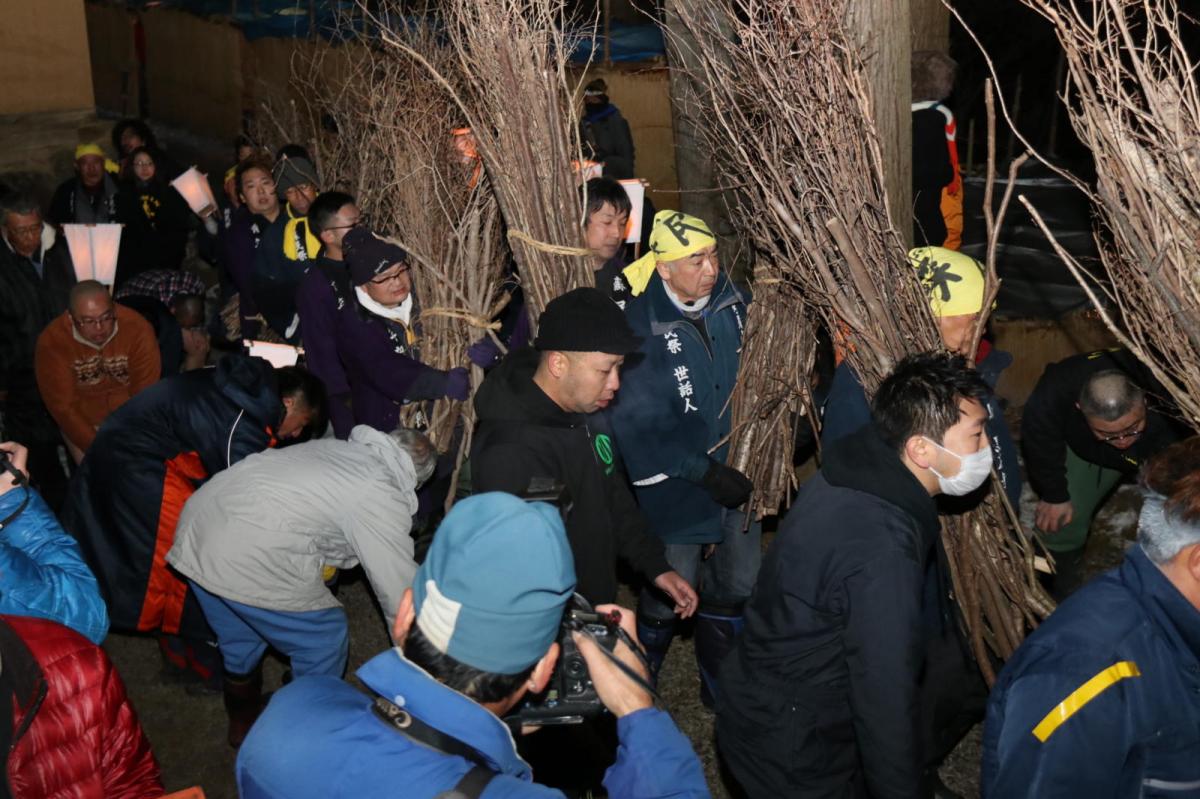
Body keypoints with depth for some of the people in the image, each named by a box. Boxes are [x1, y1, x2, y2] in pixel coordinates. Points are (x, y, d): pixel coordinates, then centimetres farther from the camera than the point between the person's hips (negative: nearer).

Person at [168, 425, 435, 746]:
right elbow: (401, 591, 2)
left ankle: (243, 725, 49)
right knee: (325, 639, 12)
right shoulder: (386, 499, -3)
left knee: (240, 645, 30)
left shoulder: (333, 447, 19)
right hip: (249, 561, -9)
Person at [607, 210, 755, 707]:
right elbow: (638, 423, -20)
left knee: (738, 587, 16)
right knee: (668, 597, 6)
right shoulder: (639, 326, -19)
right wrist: (705, 473, -20)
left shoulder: (731, 300, -4)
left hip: (735, 474, 5)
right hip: (675, 487, -5)